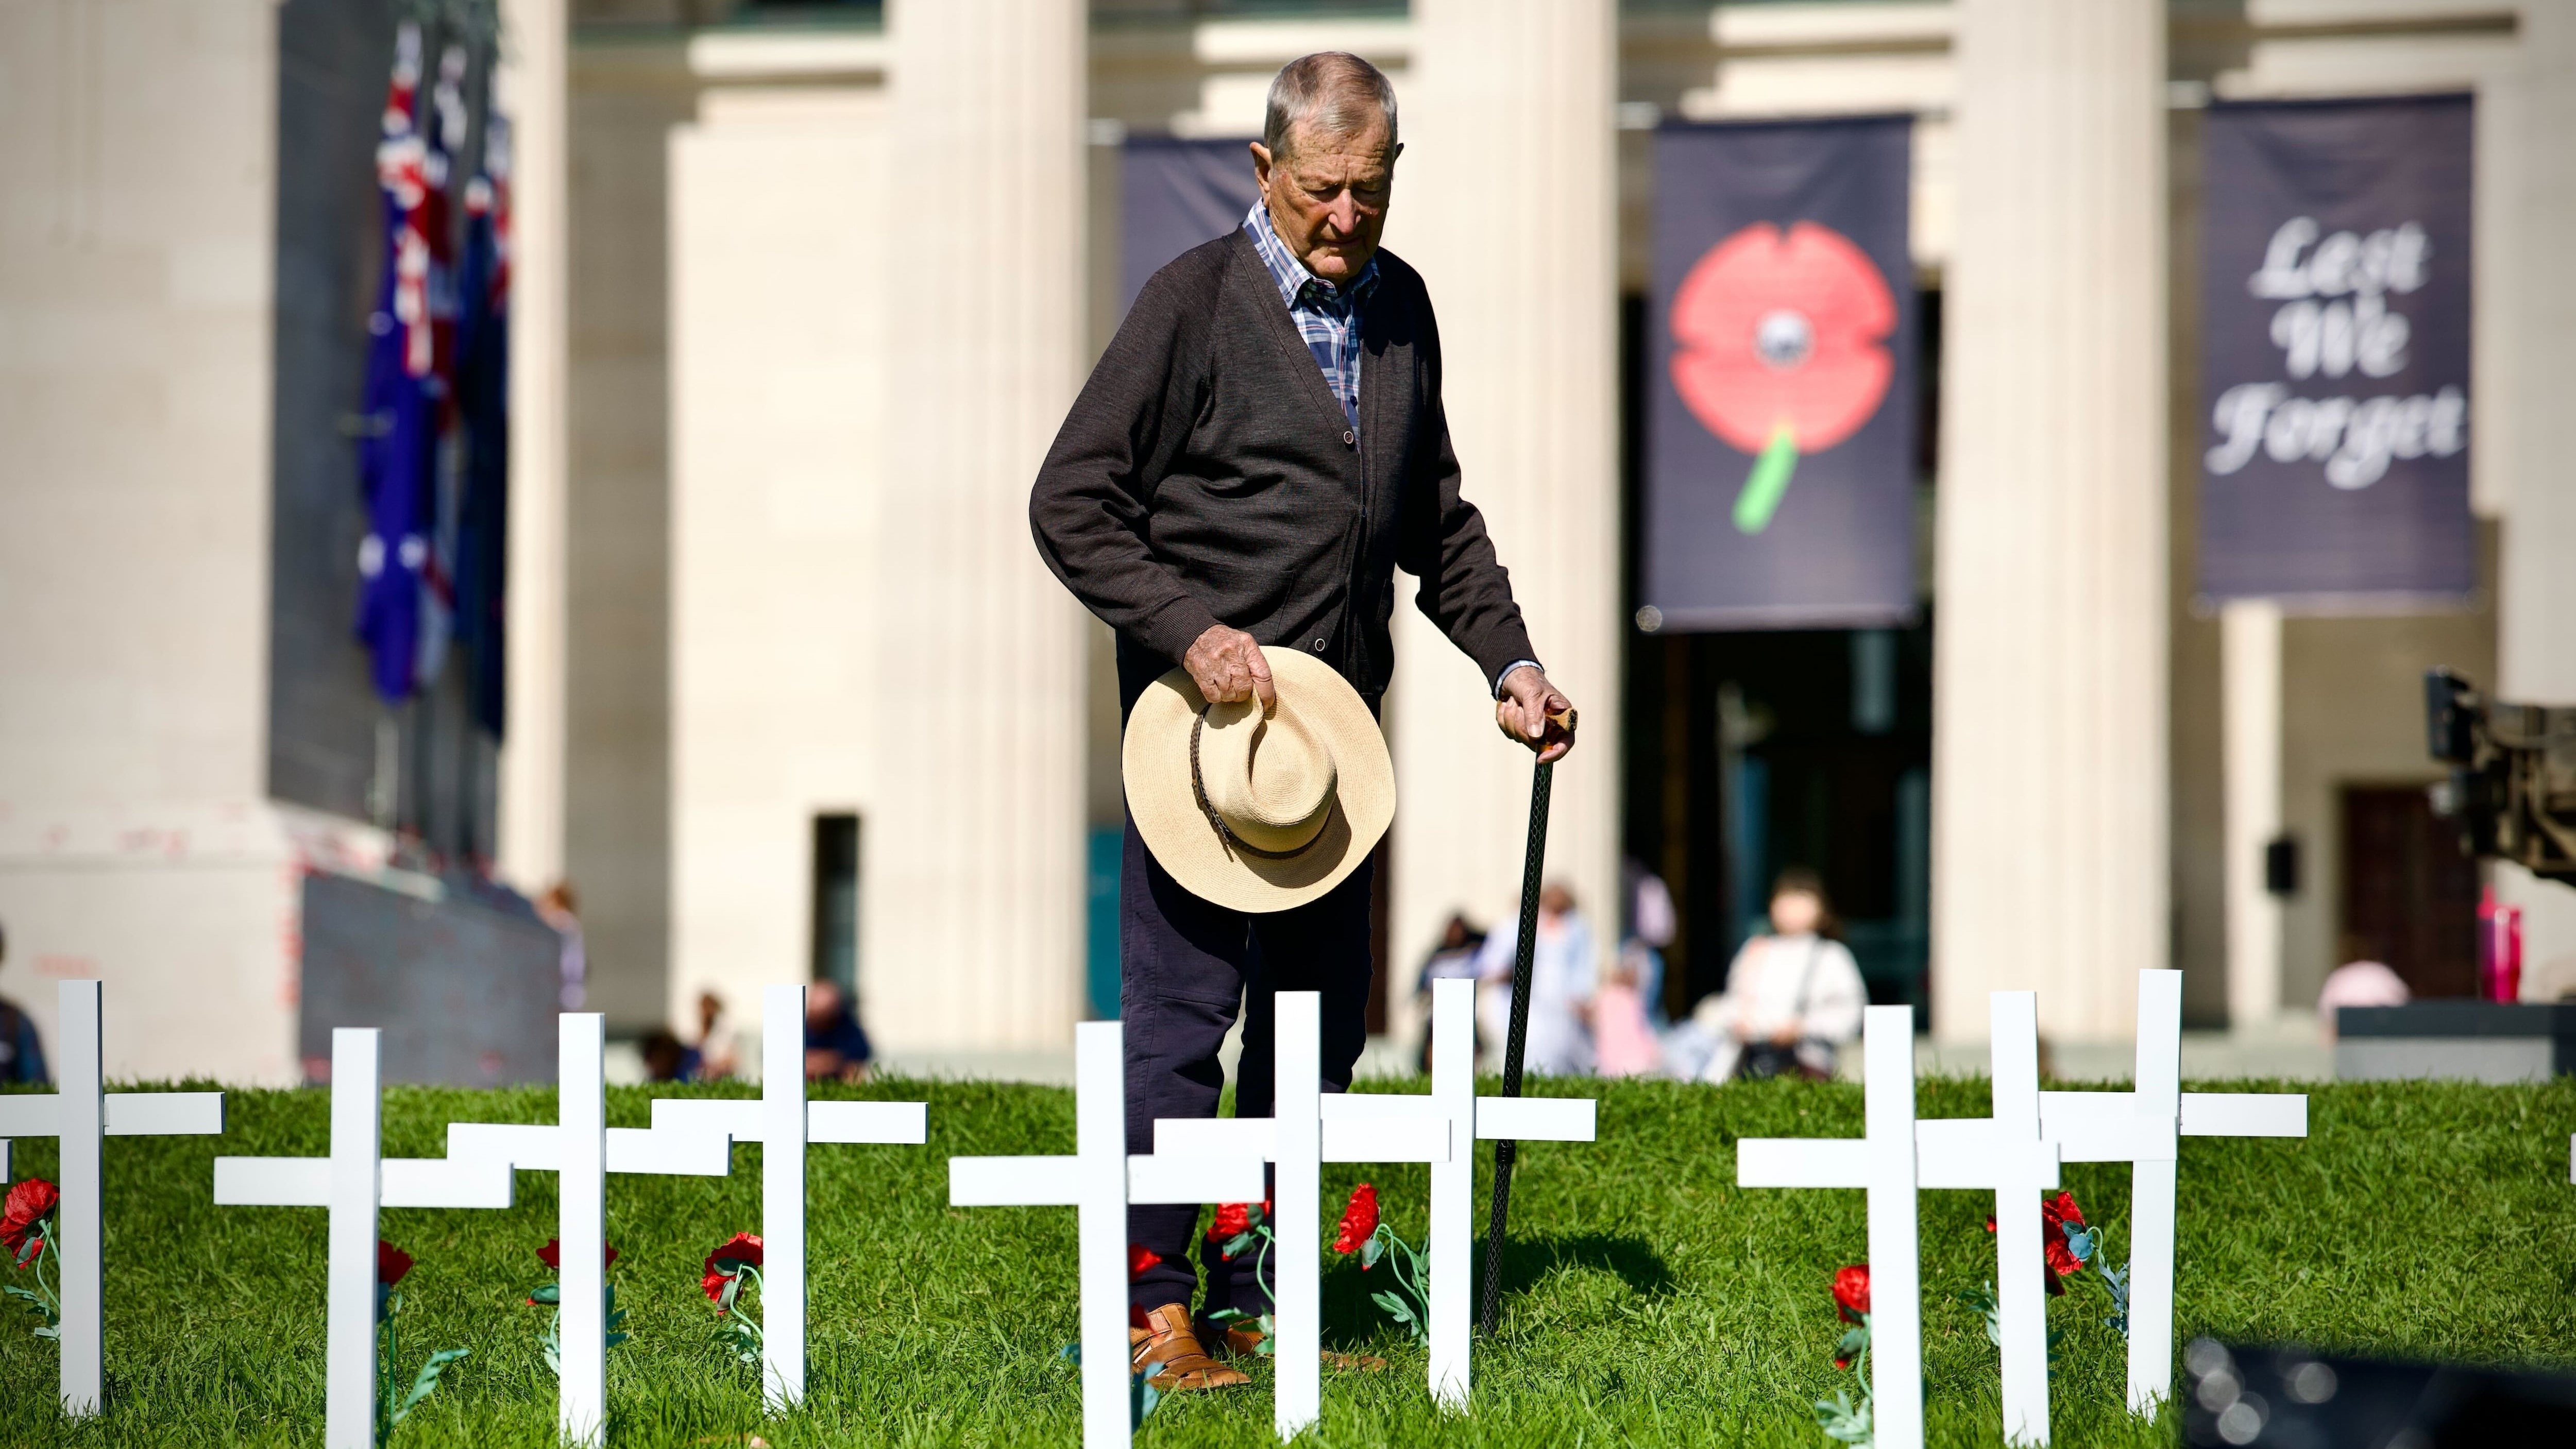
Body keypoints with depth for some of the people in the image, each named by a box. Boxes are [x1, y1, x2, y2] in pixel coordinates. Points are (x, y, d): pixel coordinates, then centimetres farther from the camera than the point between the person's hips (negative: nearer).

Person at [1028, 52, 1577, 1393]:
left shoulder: (1400, 305, 12)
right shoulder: (1193, 303, -7)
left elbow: (1435, 514, 23)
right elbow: (1071, 503, -8)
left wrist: (1506, 658, 12)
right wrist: (1190, 632, -16)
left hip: (1333, 723, 6)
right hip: (1205, 715, -6)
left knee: (1321, 1021, 9)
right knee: (1180, 1018, -6)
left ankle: (1261, 1293, 19)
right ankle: (1155, 1307, 2)